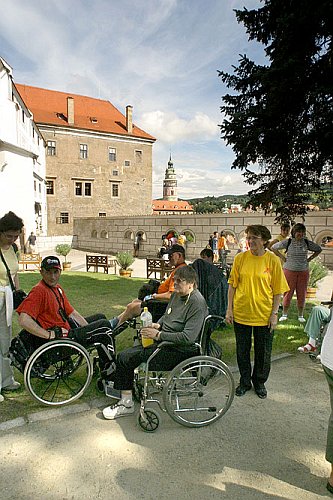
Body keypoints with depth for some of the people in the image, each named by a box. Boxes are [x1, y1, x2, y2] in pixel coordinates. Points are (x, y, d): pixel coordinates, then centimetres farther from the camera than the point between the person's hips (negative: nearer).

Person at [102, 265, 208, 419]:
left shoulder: (197, 303, -20)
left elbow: (188, 338, -27)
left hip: (179, 352, -10)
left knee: (124, 358, -10)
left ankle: (126, 404, 6)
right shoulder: (176, 294, 8)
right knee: (124, 356, 5)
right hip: (164, 342, 10)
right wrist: (157, 325, 2)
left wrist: (158, 335, -22)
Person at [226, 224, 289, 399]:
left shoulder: (273, 260, -7)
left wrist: (274, 313, -6)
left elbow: (278, 290, -3)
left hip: (264, 315, -1)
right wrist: (229, 309, -1)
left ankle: (259, 382, 37)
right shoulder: (240, 258, -3)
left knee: (263, 352, 14)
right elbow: (232, 285, 1)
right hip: (241, 313, 1)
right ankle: (245, 381, 36)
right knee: (242, 351, 14)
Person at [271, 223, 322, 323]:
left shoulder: (307, 242, 3)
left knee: (302, 294, 6)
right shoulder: (288, 242, -4)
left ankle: (301, 315, 19)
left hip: (303, 272, 2)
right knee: (288, 293, 1)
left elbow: (318, 249, 18)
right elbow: (273, 247, 3)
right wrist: (282, 257, -1)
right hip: (289, 270, -2)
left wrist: (310, 258, 8)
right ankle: (284, 314, 14)